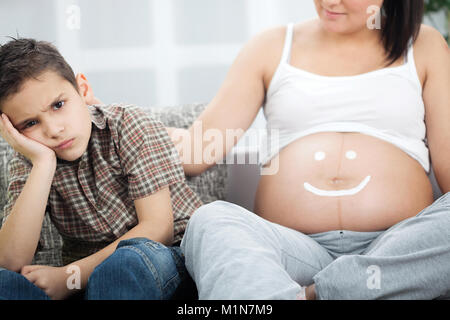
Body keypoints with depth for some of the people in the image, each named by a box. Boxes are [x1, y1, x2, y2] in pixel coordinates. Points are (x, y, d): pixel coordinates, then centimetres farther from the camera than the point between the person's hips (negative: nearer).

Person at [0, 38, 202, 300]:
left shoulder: (131, 125, -11)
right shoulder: (28, 164, -2)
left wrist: (69, 276, -20)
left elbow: (158, 228, -17)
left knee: (126, 260, -36)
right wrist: (43, 164, -23)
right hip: (88, 275, 1)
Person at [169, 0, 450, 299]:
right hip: (295, 250, 0)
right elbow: (203, 143, 9)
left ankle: (314, 294, -29)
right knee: (210, 221, -29)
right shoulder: (272, 47, 17)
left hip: (399, 250, 0)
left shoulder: (423, 45, 16)